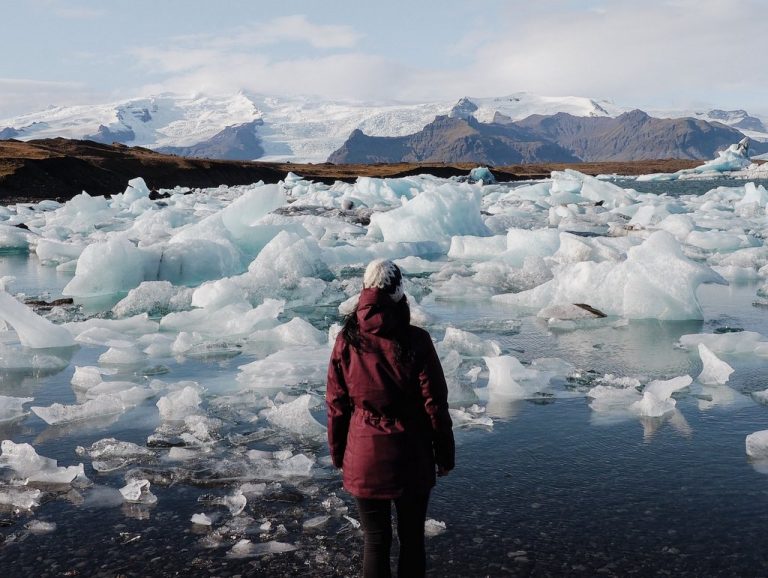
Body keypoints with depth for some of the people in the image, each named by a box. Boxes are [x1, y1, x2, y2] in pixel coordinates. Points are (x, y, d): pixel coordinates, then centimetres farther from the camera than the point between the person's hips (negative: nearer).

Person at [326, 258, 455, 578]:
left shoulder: (347, 340, -6)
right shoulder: (415, 340, -13)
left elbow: (336, 404, 0)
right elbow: (434, 404, -8)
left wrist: (338, 453, 13)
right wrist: (445, 454, 3)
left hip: (364, 457, 2)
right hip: (411, 456, -1)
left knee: (375, 540, 12)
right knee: (412, 537, 13)